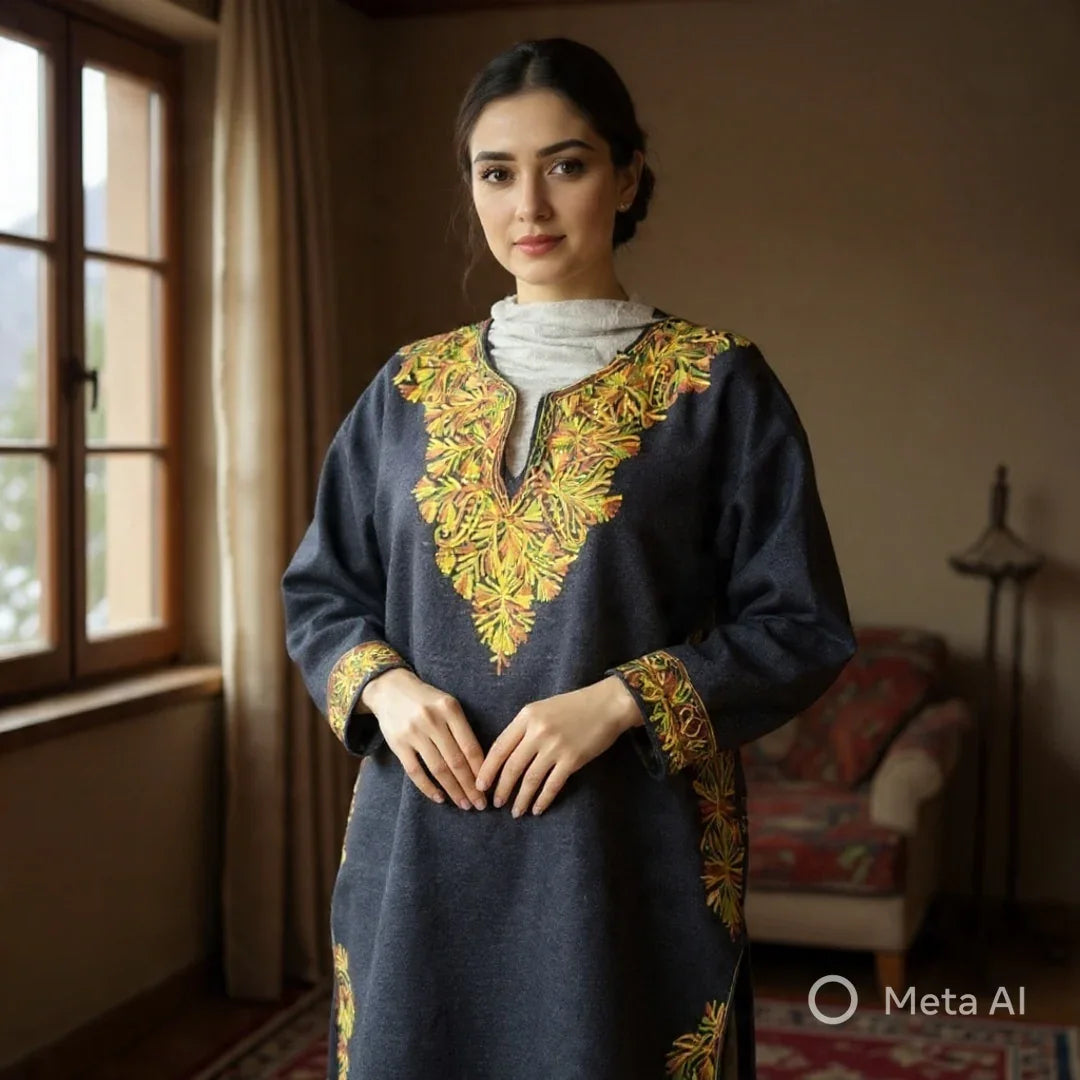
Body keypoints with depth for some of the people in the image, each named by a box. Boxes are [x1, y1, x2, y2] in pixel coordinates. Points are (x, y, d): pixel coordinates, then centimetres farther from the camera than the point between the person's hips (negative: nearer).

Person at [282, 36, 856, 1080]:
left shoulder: (719, 385, -2)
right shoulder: (409, 386, 8)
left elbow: (802, 625, -4)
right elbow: (318, 589, 13)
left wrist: (620, 699, -17)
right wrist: (382, 684, -7)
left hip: (628, 847, -3)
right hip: (421, 844, 3)